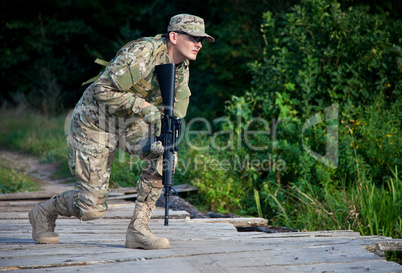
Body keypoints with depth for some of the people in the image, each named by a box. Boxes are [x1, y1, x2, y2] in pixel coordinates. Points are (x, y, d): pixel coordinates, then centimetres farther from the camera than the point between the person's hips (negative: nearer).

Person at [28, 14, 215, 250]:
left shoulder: (182, 67, -3)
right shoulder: (142, 55, -28)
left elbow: (176, 113, 2)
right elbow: (102, 90, -26)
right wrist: (142, 106, -31)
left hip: (128, 123, 7)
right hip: (94, 122, -7)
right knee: (92, 208, -6)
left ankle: (138, 229, -12)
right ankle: (45, 212, 26)